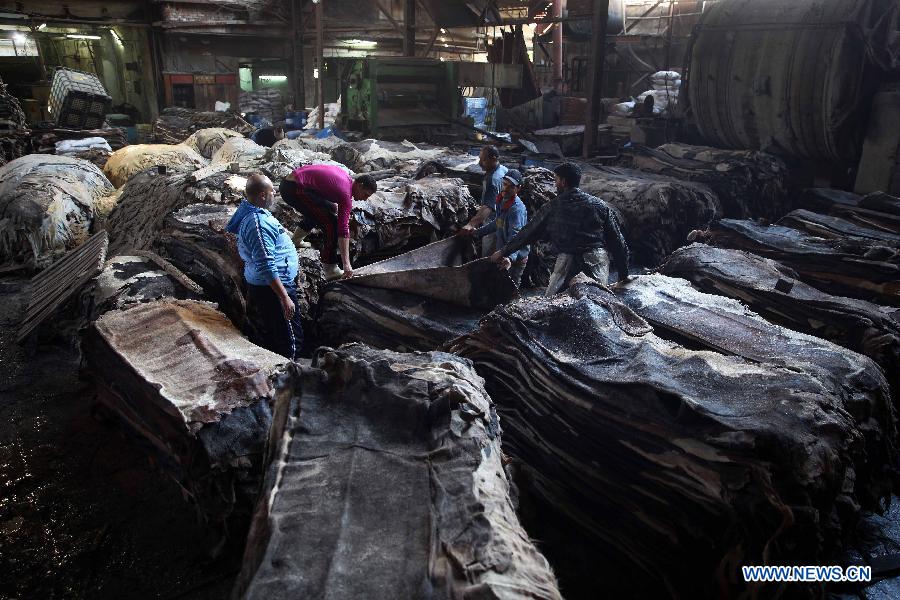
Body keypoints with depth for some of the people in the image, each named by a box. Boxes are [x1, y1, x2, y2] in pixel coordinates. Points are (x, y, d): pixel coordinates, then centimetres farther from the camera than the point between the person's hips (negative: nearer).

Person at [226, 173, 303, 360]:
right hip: (272, 287, -11)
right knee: (290, 337, 1)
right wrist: (285, 297, -27)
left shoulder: (247, 207, 2)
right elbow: (267, 267, -30)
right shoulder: (258, 224, -28)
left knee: (264, 335, 24)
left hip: (256, 284, 11)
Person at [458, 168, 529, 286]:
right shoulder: (500, 201, 5)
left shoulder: (517, 209, -25)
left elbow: (516, 237, -36)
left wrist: (510, 258, -51)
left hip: (515, 259, -9)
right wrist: (476, 232, 25)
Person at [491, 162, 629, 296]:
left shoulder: (554, 206, 6)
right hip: (597, 261, 1)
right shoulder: (599, 205, 7)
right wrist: (624, 276, 12)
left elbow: (529, 232, 14)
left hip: (567, 263, -1)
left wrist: (503, 252, 26)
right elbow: (617, 241, 5)